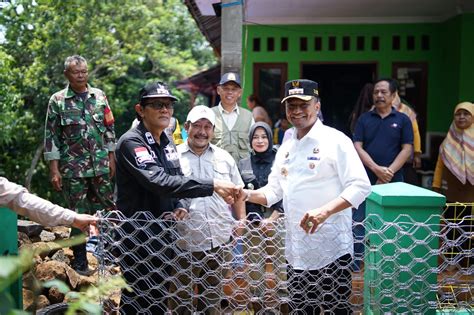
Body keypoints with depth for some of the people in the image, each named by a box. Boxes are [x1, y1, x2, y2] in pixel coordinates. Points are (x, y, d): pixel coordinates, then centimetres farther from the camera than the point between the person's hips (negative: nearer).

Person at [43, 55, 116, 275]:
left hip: (101, 166, 2)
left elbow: (109, 129, 11)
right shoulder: (57, 100, -1)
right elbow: (51, 136, -2)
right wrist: (54, 169, -6)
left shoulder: (99, 96, 6)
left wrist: (111, 159, 8)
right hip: (73, 168, -2)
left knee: (107, 210, 7)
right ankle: (79, 261, 17)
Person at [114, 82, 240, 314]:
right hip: (136, 235, -7)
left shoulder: (167, 143, 9)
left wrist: (177, 207, -2)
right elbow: (160, 181, -30)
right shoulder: (131, 142, -17)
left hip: (162, 233, 7)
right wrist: (212, 184, -33)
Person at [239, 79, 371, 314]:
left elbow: (360, 186, -15)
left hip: (331, 249, -6)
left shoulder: (335, 140, -8)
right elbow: (273, 190, 16)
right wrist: (249, 195, -3)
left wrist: (325, 211, -28)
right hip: (296, 250, 7)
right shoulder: (286, 148, 13)